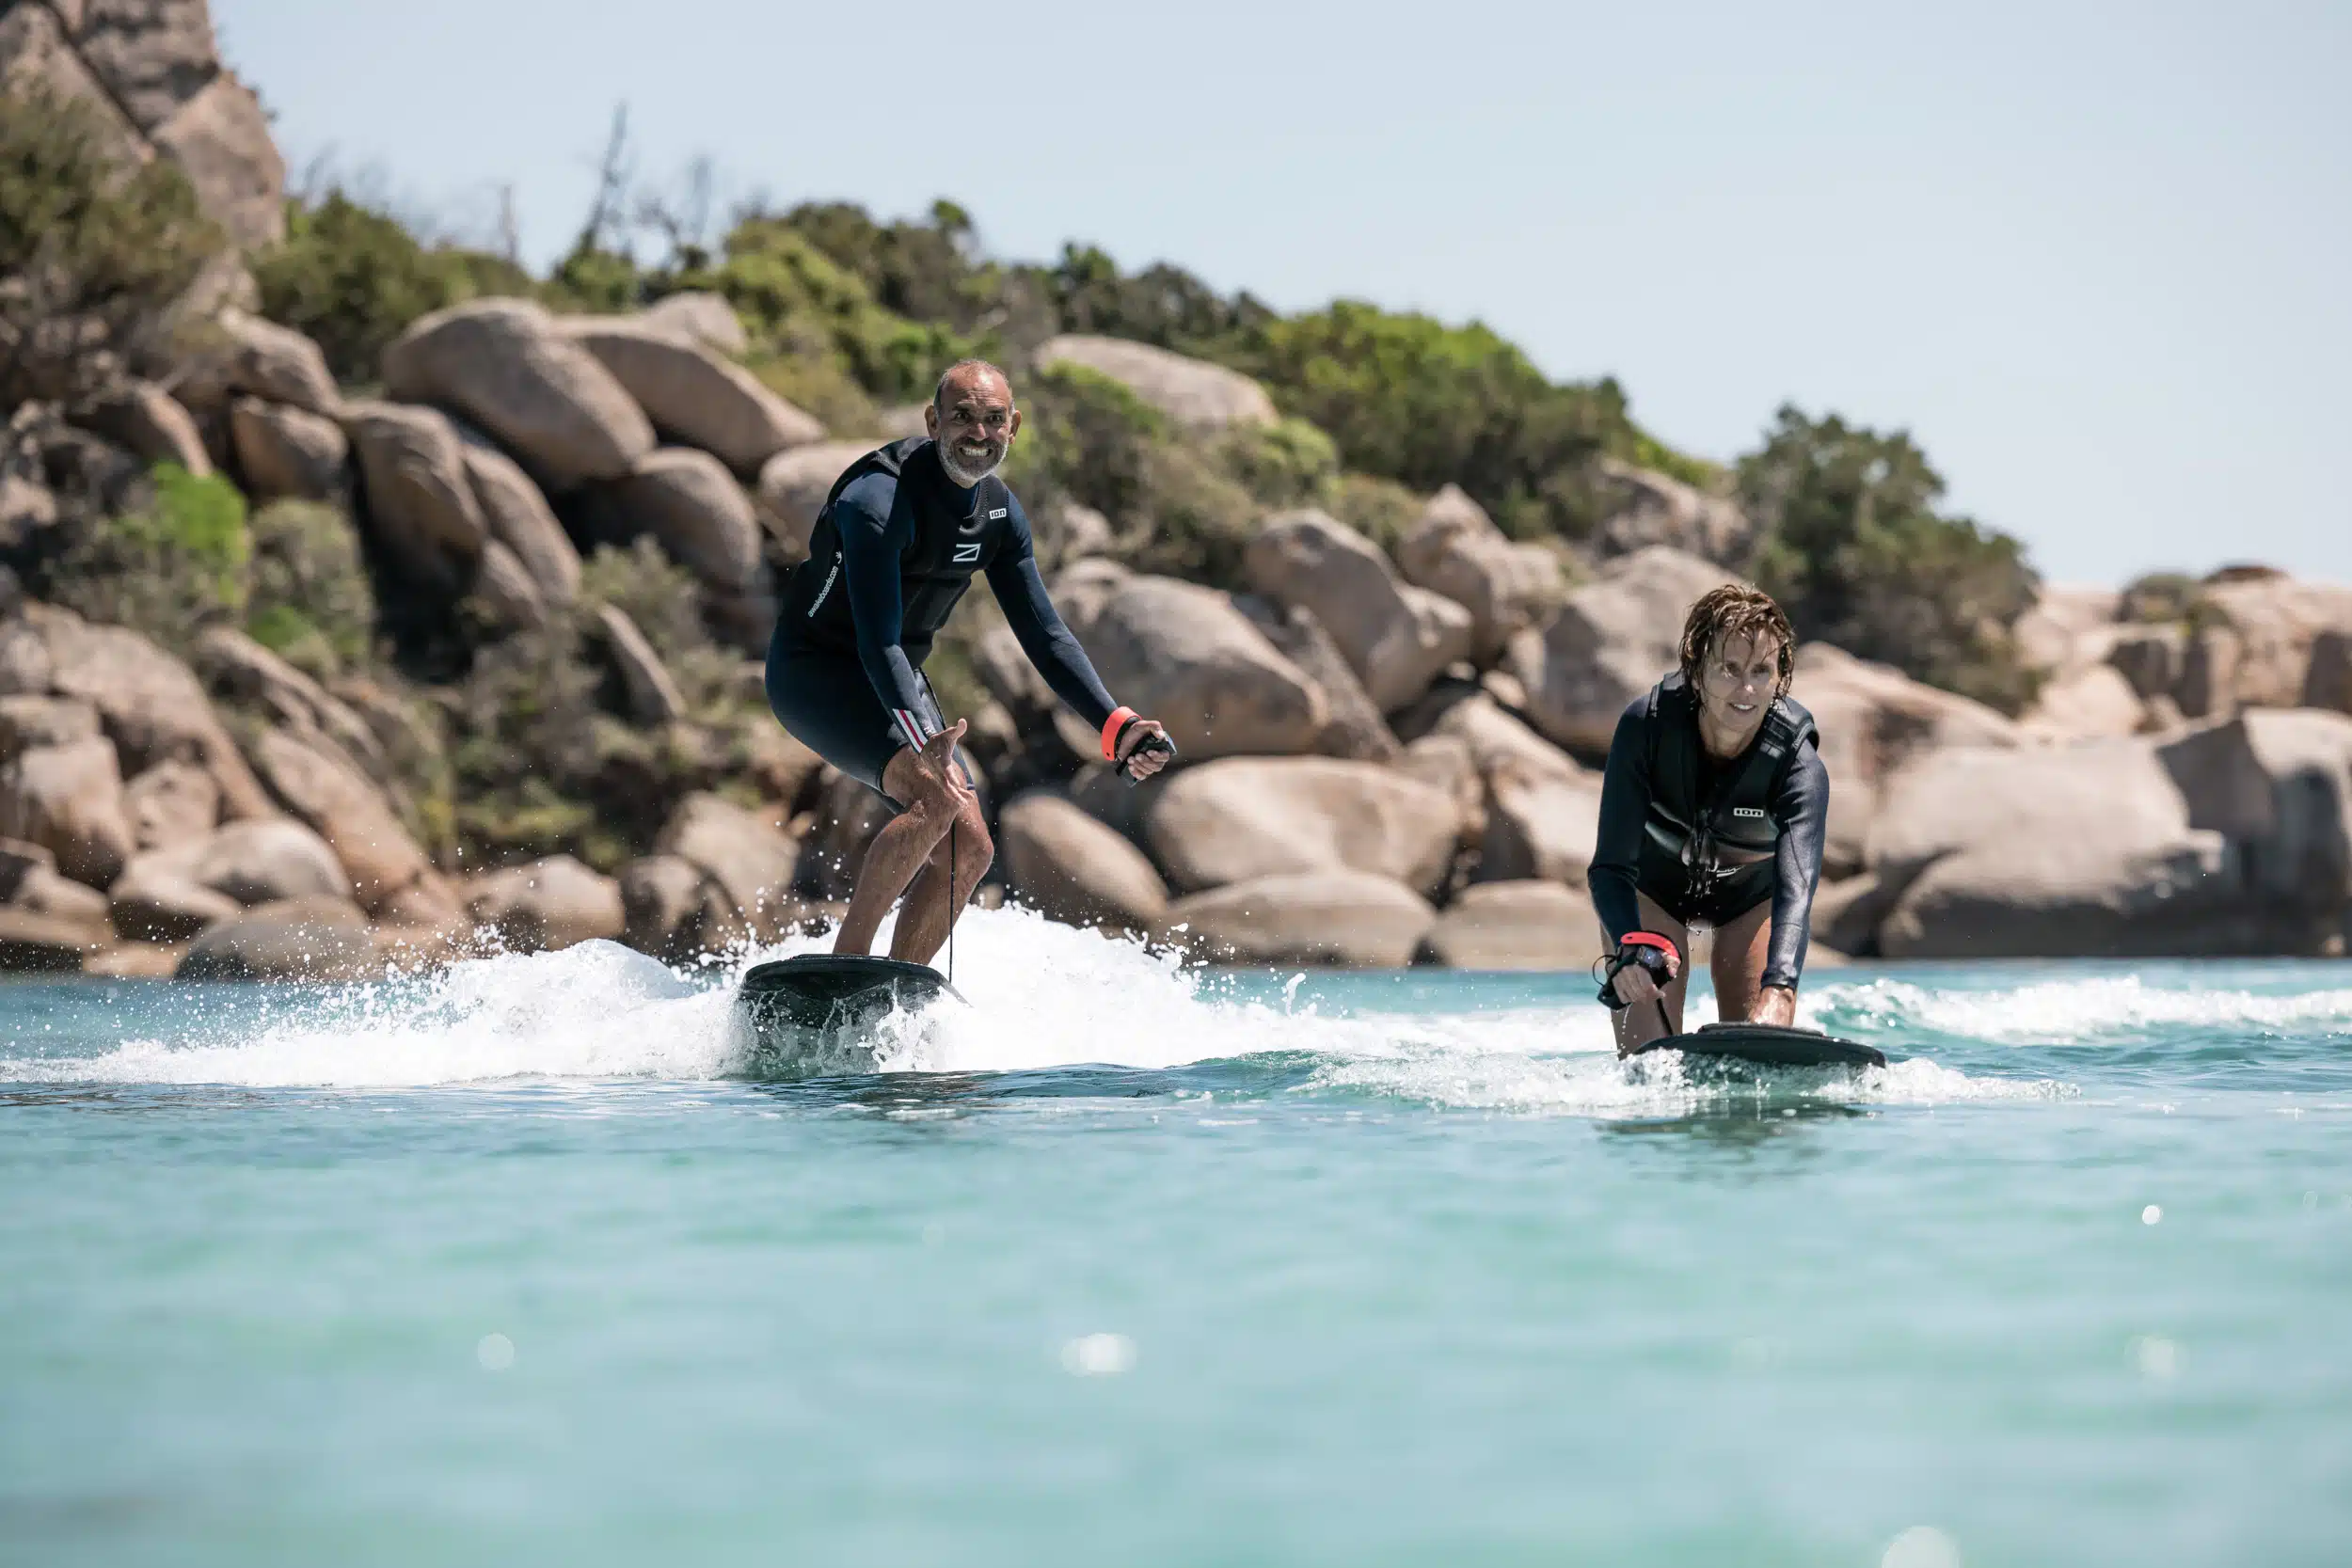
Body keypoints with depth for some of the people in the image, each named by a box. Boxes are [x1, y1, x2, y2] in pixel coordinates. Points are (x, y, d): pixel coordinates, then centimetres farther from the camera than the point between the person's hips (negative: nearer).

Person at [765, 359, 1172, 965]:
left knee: (969, 848, -1)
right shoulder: (880, 499, -26)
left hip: (897, 680, 9)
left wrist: (1114, 727, -9)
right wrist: (923, 742, -49)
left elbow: (1045, 635, 3)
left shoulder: (1001, 513, 0)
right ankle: (845, 964, -23)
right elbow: (878, 642, -34)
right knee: (937, 796, -30)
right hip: (814, 670, -9)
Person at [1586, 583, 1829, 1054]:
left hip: (1754, 891, 0)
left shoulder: (1798, 763, -34)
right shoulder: (1646, 726, -33)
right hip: (1652, 885, 0)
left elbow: (1797, 888, -46)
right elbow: (1611, 866, -36)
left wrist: (1779, 988, -65)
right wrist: (1633, 947, -56)